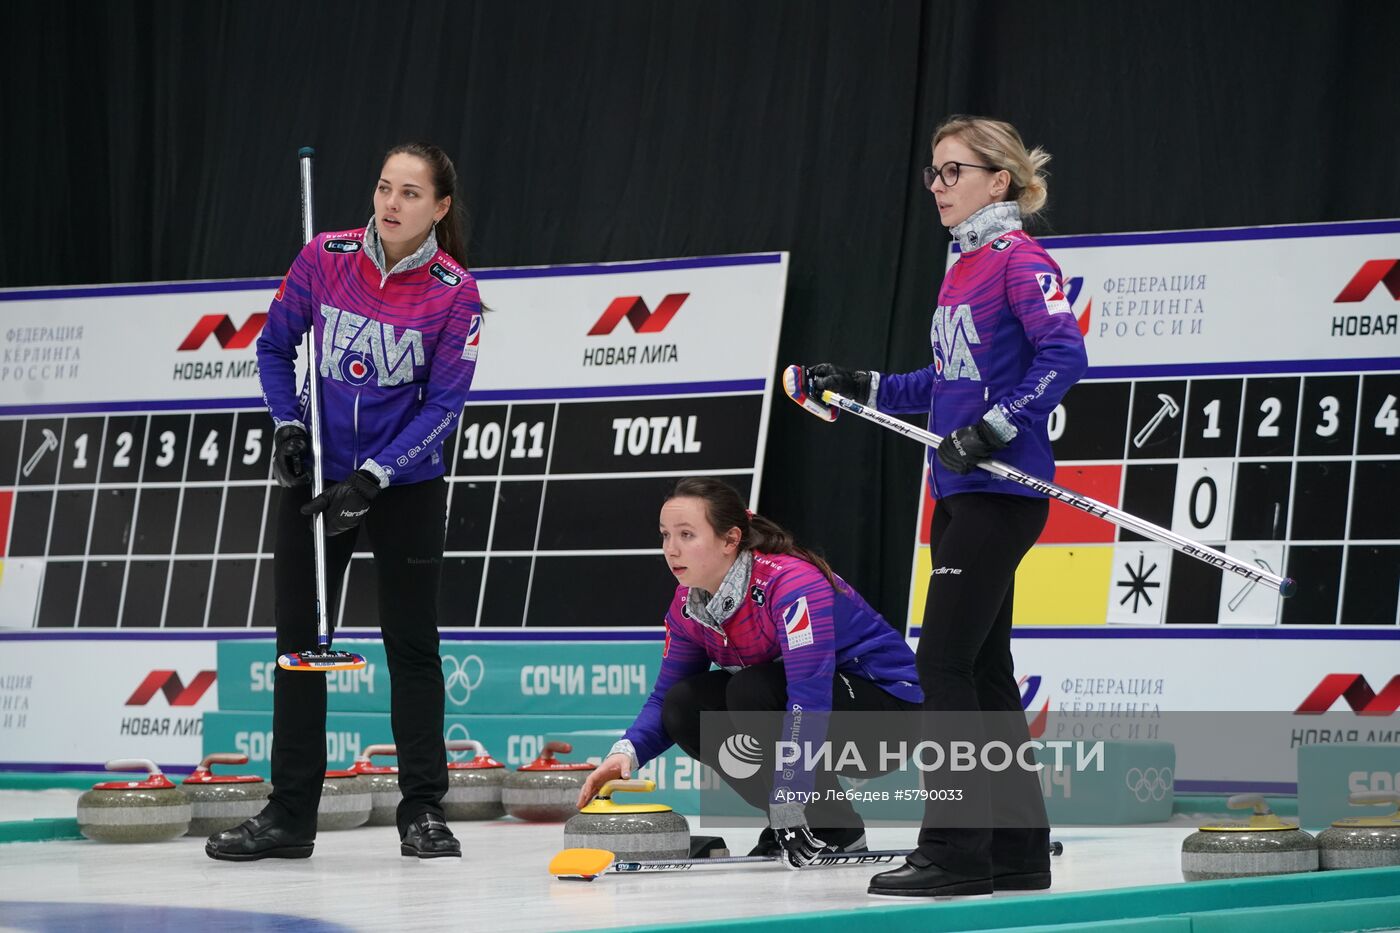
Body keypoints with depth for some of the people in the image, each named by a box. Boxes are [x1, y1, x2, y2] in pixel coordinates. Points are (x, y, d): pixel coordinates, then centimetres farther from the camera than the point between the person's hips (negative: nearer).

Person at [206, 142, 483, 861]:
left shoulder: (454, 292, -12)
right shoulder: (325, 258, -7)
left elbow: (443, 404, -13)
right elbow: (274, 346, 7)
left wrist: (372, 478, -19)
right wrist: (288, 426, -6)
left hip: (406, 485, -2)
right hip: (316, 475, 2)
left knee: (411, 642, 0)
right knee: (299, 638, 4)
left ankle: (423, 811, 10)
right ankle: (289, 815, 11)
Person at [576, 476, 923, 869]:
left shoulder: (792, 583, -29)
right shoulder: (688, 604, -3)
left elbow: (810, 694, -37)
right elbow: (665, 695, 2)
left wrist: (787, 799, -42)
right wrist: (627, 751, -19)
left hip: (886, 711, -8)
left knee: (751, 691, -31)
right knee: (684, 706, -12)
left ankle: (836, 828, -14)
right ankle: (789, 822, 0)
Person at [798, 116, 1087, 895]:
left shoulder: (1020, 260, -11)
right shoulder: (965, 268, 17)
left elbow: (1065, 354, -22)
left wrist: (996, 428, -28)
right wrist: (864, 389, 17)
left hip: (1002, 493, -10)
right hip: (961, 494, 10)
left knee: (945, 660, -10)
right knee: (983, 668, 11)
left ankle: (955, 851, -6)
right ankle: (1019, 848, 16)